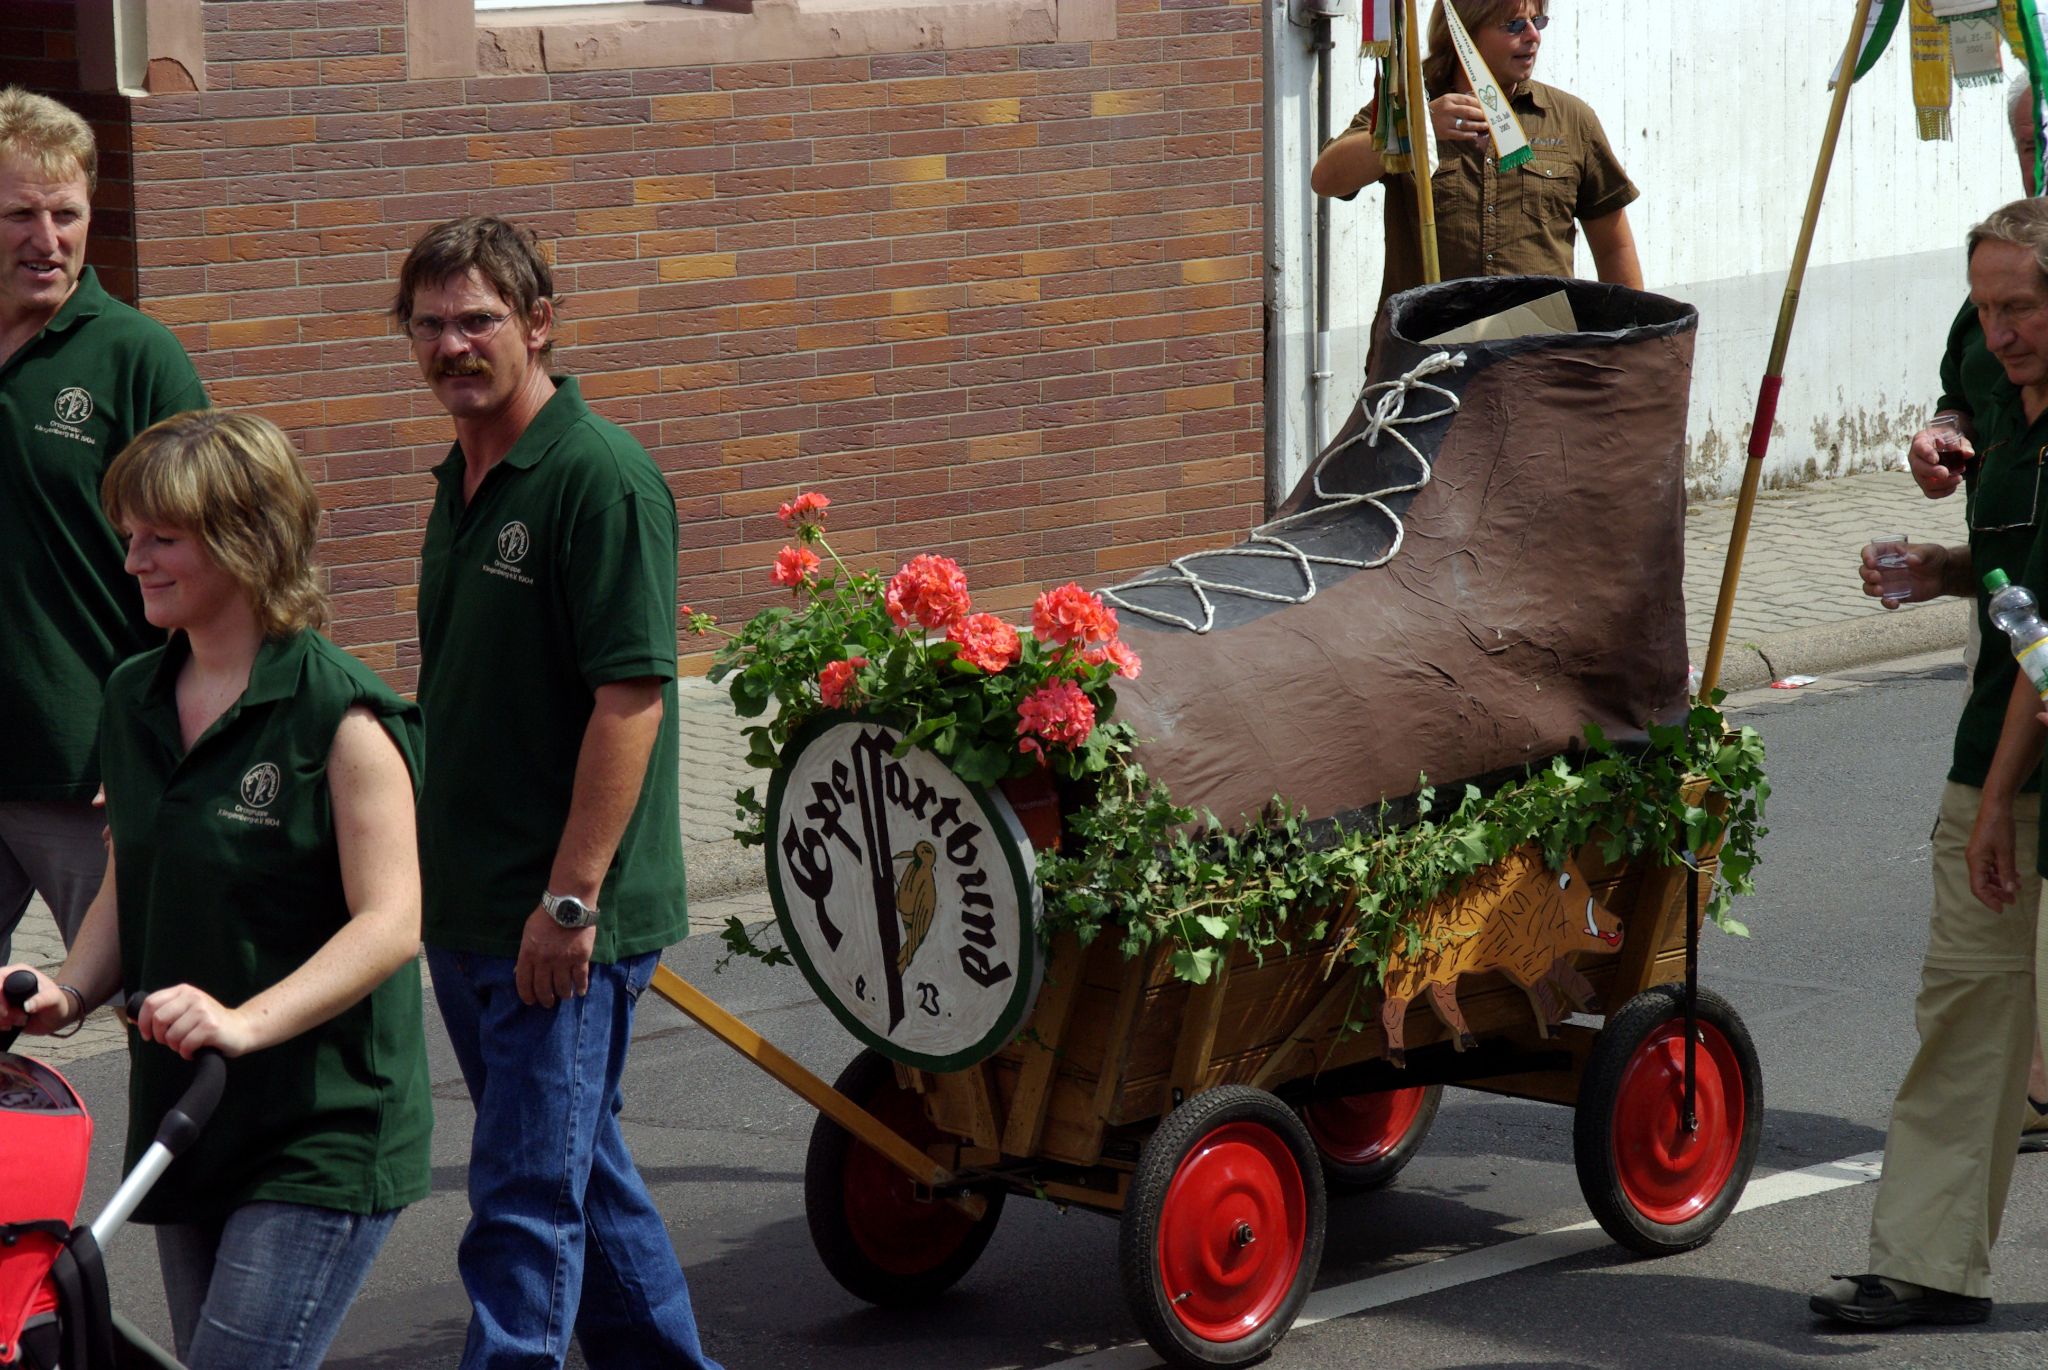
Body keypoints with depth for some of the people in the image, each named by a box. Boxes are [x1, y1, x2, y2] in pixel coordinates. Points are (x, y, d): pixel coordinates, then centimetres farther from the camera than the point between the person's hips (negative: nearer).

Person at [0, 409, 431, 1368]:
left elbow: (390, 921, -18)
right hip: (184, 1117, 8)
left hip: (322, 1136, -8)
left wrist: (248, 1020, -31)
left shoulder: (339, 715, -13)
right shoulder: (133, 703, 10)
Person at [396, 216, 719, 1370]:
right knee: (586, 1172, 18)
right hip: (469, 911, 9)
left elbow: (631, 698, -20)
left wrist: (570, 897, -22)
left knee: (529, 1199, -9)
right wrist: (424, 869, 18)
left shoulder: (602, 477, -14)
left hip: (570, 923, -9)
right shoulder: (463, 482, 13)